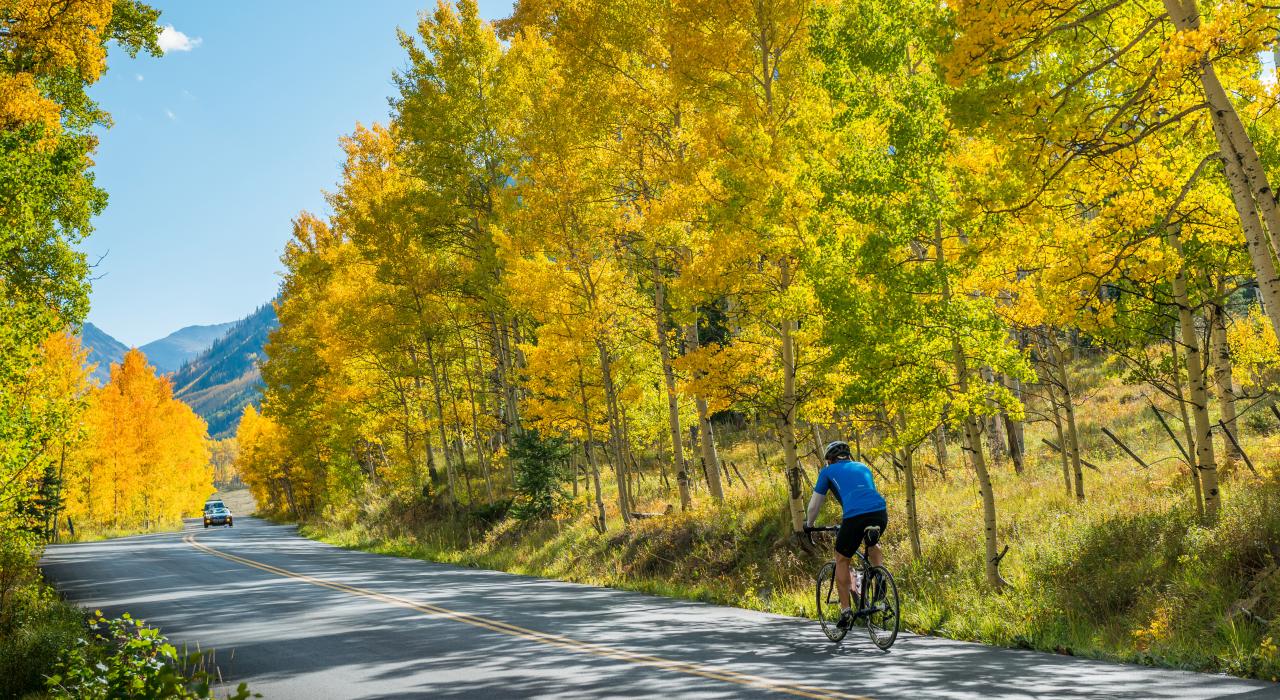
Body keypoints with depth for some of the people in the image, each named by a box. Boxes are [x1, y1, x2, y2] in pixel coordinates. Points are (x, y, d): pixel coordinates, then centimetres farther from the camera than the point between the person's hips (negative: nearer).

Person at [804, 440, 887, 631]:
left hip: (854, 517, -4)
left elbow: (815, 504, 27)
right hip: (880, 512, 4)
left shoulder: (828, 471, 23)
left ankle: (845, 610, 13)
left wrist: (809, 525, 44)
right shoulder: (863, 467, 33)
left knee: (842, 560, 17)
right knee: (872, 545, 35)